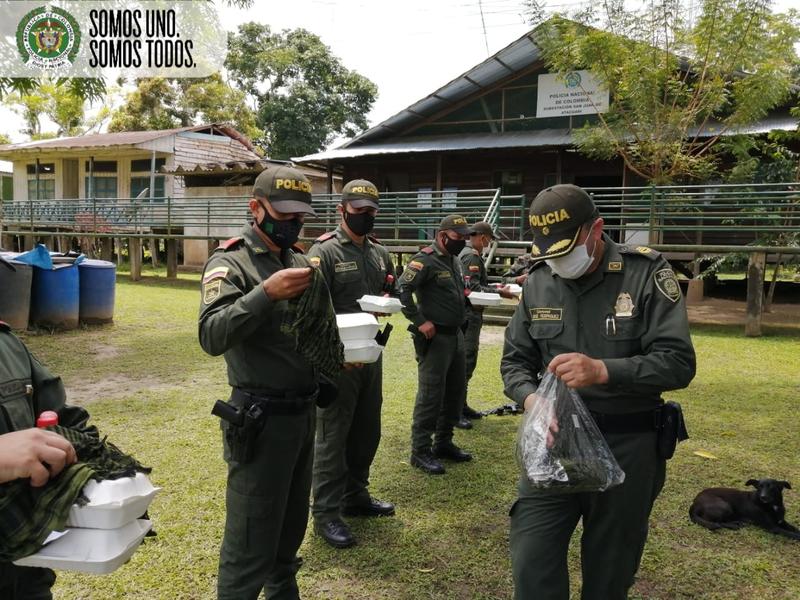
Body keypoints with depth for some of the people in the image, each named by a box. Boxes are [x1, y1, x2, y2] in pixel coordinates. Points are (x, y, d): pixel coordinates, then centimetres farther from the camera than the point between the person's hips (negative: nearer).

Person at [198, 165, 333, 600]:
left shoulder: (297, 261, 9)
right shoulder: (231, 262, -12)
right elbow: (212, 336, -26)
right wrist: (265, 293, -35)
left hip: (304, 412, 8)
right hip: (261, 418, -7)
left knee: (291, 527, 23)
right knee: (251, 541, 2)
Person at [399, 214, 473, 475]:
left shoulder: (455, 260, 13)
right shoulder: (426, 259, -14)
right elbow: (403, 289, -22)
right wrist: (420, 321, -22)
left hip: (456, 335, 9)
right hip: (434, 337, -9)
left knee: (456, 390, 15)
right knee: (430, 394, -4)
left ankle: (443, 442, 29)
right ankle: (420, 451, 7)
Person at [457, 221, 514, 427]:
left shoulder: (466, 253, 17)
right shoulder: (471, 256, -14)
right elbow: (472, 288, -21)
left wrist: (493, 288, 15)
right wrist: (499, 292, -15)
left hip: (470, 313, 11)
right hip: (468, 314, -11)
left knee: (468, 360, 16)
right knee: (465, 361, -8)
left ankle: (461, 405, 25)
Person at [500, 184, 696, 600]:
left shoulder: (645, 271, -10)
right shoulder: (538, 281, 2)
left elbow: (678, 362, -15)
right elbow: (514, 360, 7)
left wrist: (603, 370, -30)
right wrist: (530, 398, -15)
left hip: (628, 444, -2)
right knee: (532, 560, -1)